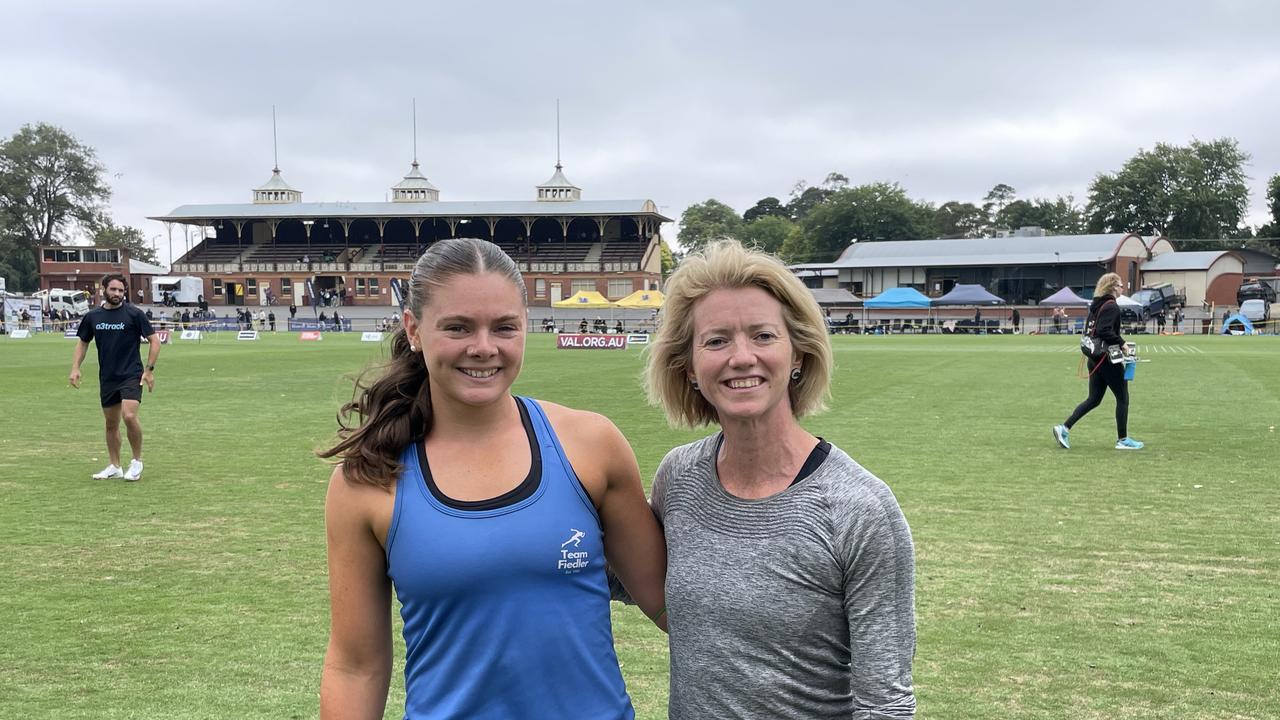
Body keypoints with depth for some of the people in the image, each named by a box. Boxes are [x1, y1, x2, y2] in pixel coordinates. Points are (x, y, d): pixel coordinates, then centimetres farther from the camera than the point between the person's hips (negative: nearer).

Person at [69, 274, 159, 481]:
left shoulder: (134, 314, -7)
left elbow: (154, 340, -4)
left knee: (129, 416, -21)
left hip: (131, 375, -5)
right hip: (107, 377, 5)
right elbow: (83, 342, 17)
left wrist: (149, 370, -8)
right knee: (111, 423, 12)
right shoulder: (92, 316, 5)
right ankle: (114, 466, 25)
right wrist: (75, 368, 5)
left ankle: (137, 462, -3)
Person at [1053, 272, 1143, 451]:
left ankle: (1064, 428, 3)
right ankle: (1122, 440, 11)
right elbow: (1105, 331, -26)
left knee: (1094, 399, 12)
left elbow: (1089, 330, 17)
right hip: (1109, 360, -9)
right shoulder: (1112, 307, -15)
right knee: (1123, 398, 4)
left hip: (1095, 359, 9)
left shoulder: (1096, 305, 13)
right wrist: (1122, 344, -18)